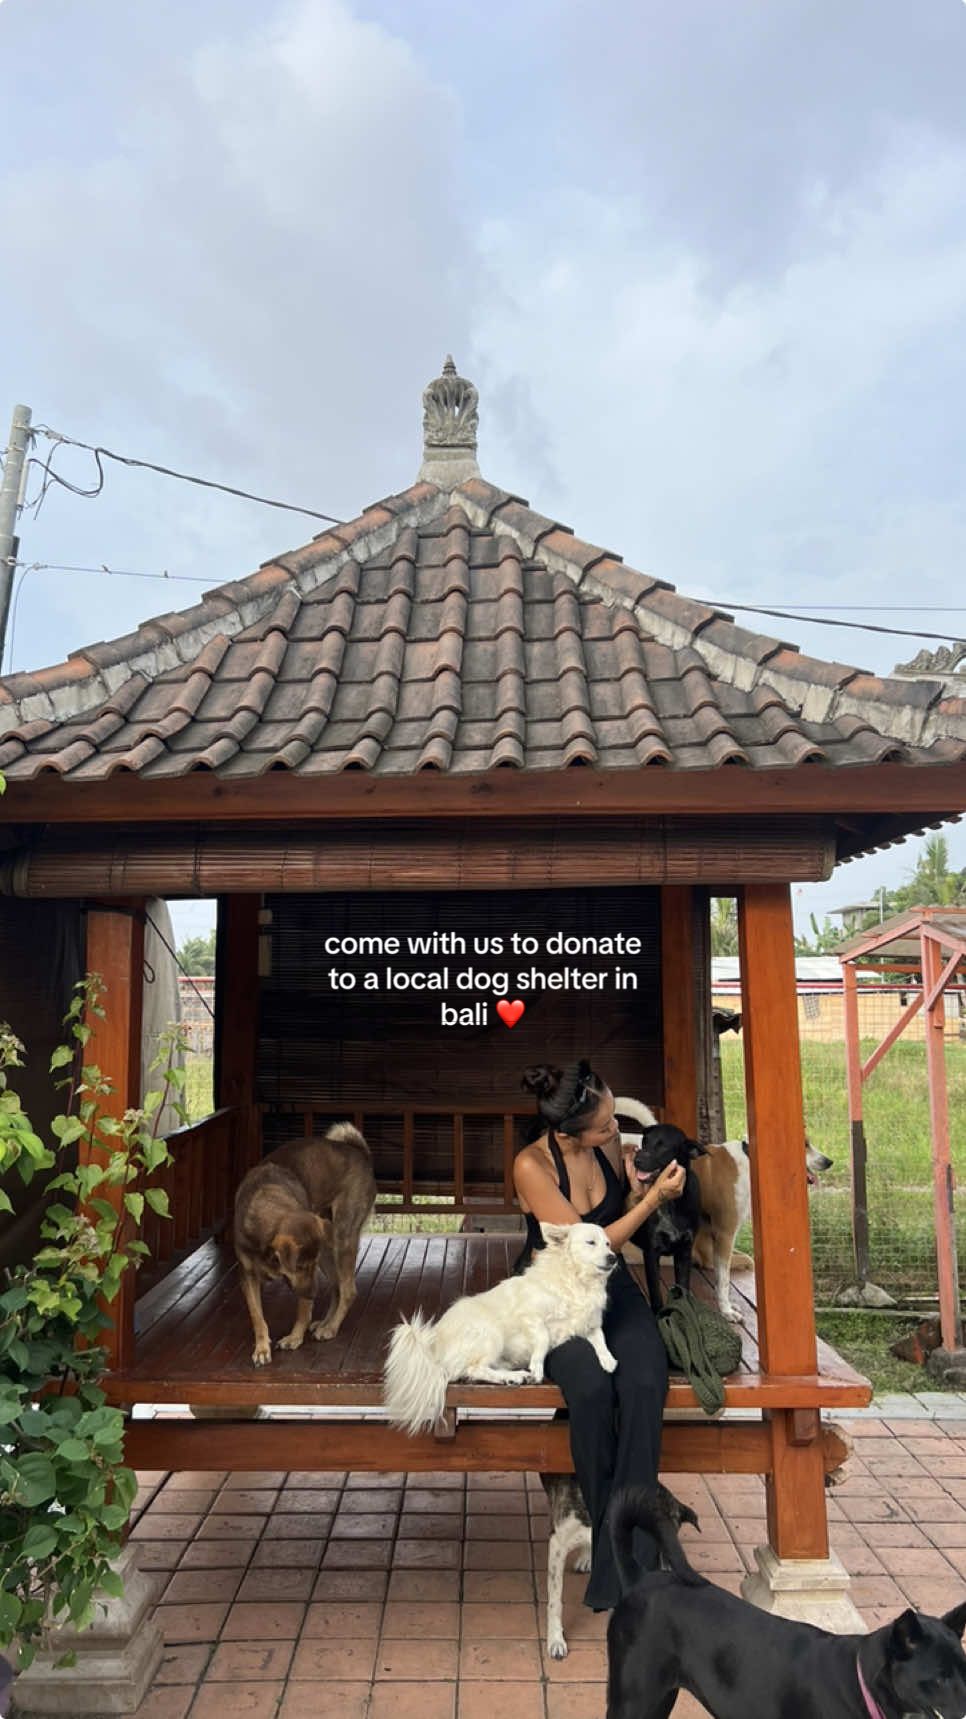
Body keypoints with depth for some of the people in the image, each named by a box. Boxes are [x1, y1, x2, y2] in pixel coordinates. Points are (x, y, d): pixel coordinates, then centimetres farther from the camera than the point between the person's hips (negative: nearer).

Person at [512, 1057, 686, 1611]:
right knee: (591, 1387, -34)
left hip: (613, 1289, 4)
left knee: (644, 1387, -28)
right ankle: (609, 1530, -11)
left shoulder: (610, 1140, -5)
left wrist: (637, 1179, -5)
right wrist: (652, 1200, -21)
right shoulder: (532, 1166, -19)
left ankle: (626, 1563, -20)